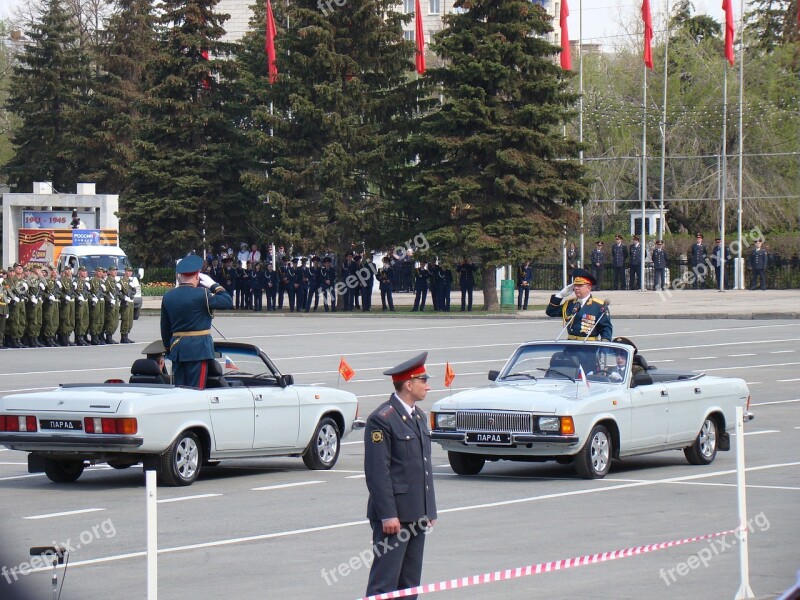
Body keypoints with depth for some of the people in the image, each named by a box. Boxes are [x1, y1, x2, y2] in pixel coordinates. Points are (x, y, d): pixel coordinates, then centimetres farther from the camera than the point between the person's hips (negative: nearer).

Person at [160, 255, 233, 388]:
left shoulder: (167, 297, 6)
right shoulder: (201, 294, -14)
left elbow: (165, 328, 14)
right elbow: (228, 302, -9)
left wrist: (168, 349, 24)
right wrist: (214, 285, 1)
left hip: (177, 349, 6)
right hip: (198, 348, -6)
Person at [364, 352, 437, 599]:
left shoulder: (419, 416, 15)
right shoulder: (382, 420, -14)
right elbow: (377, 472, -17)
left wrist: (430, 509, 17)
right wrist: (388, 515, -20)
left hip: (416, 514, 9)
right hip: (393, 515, -9)